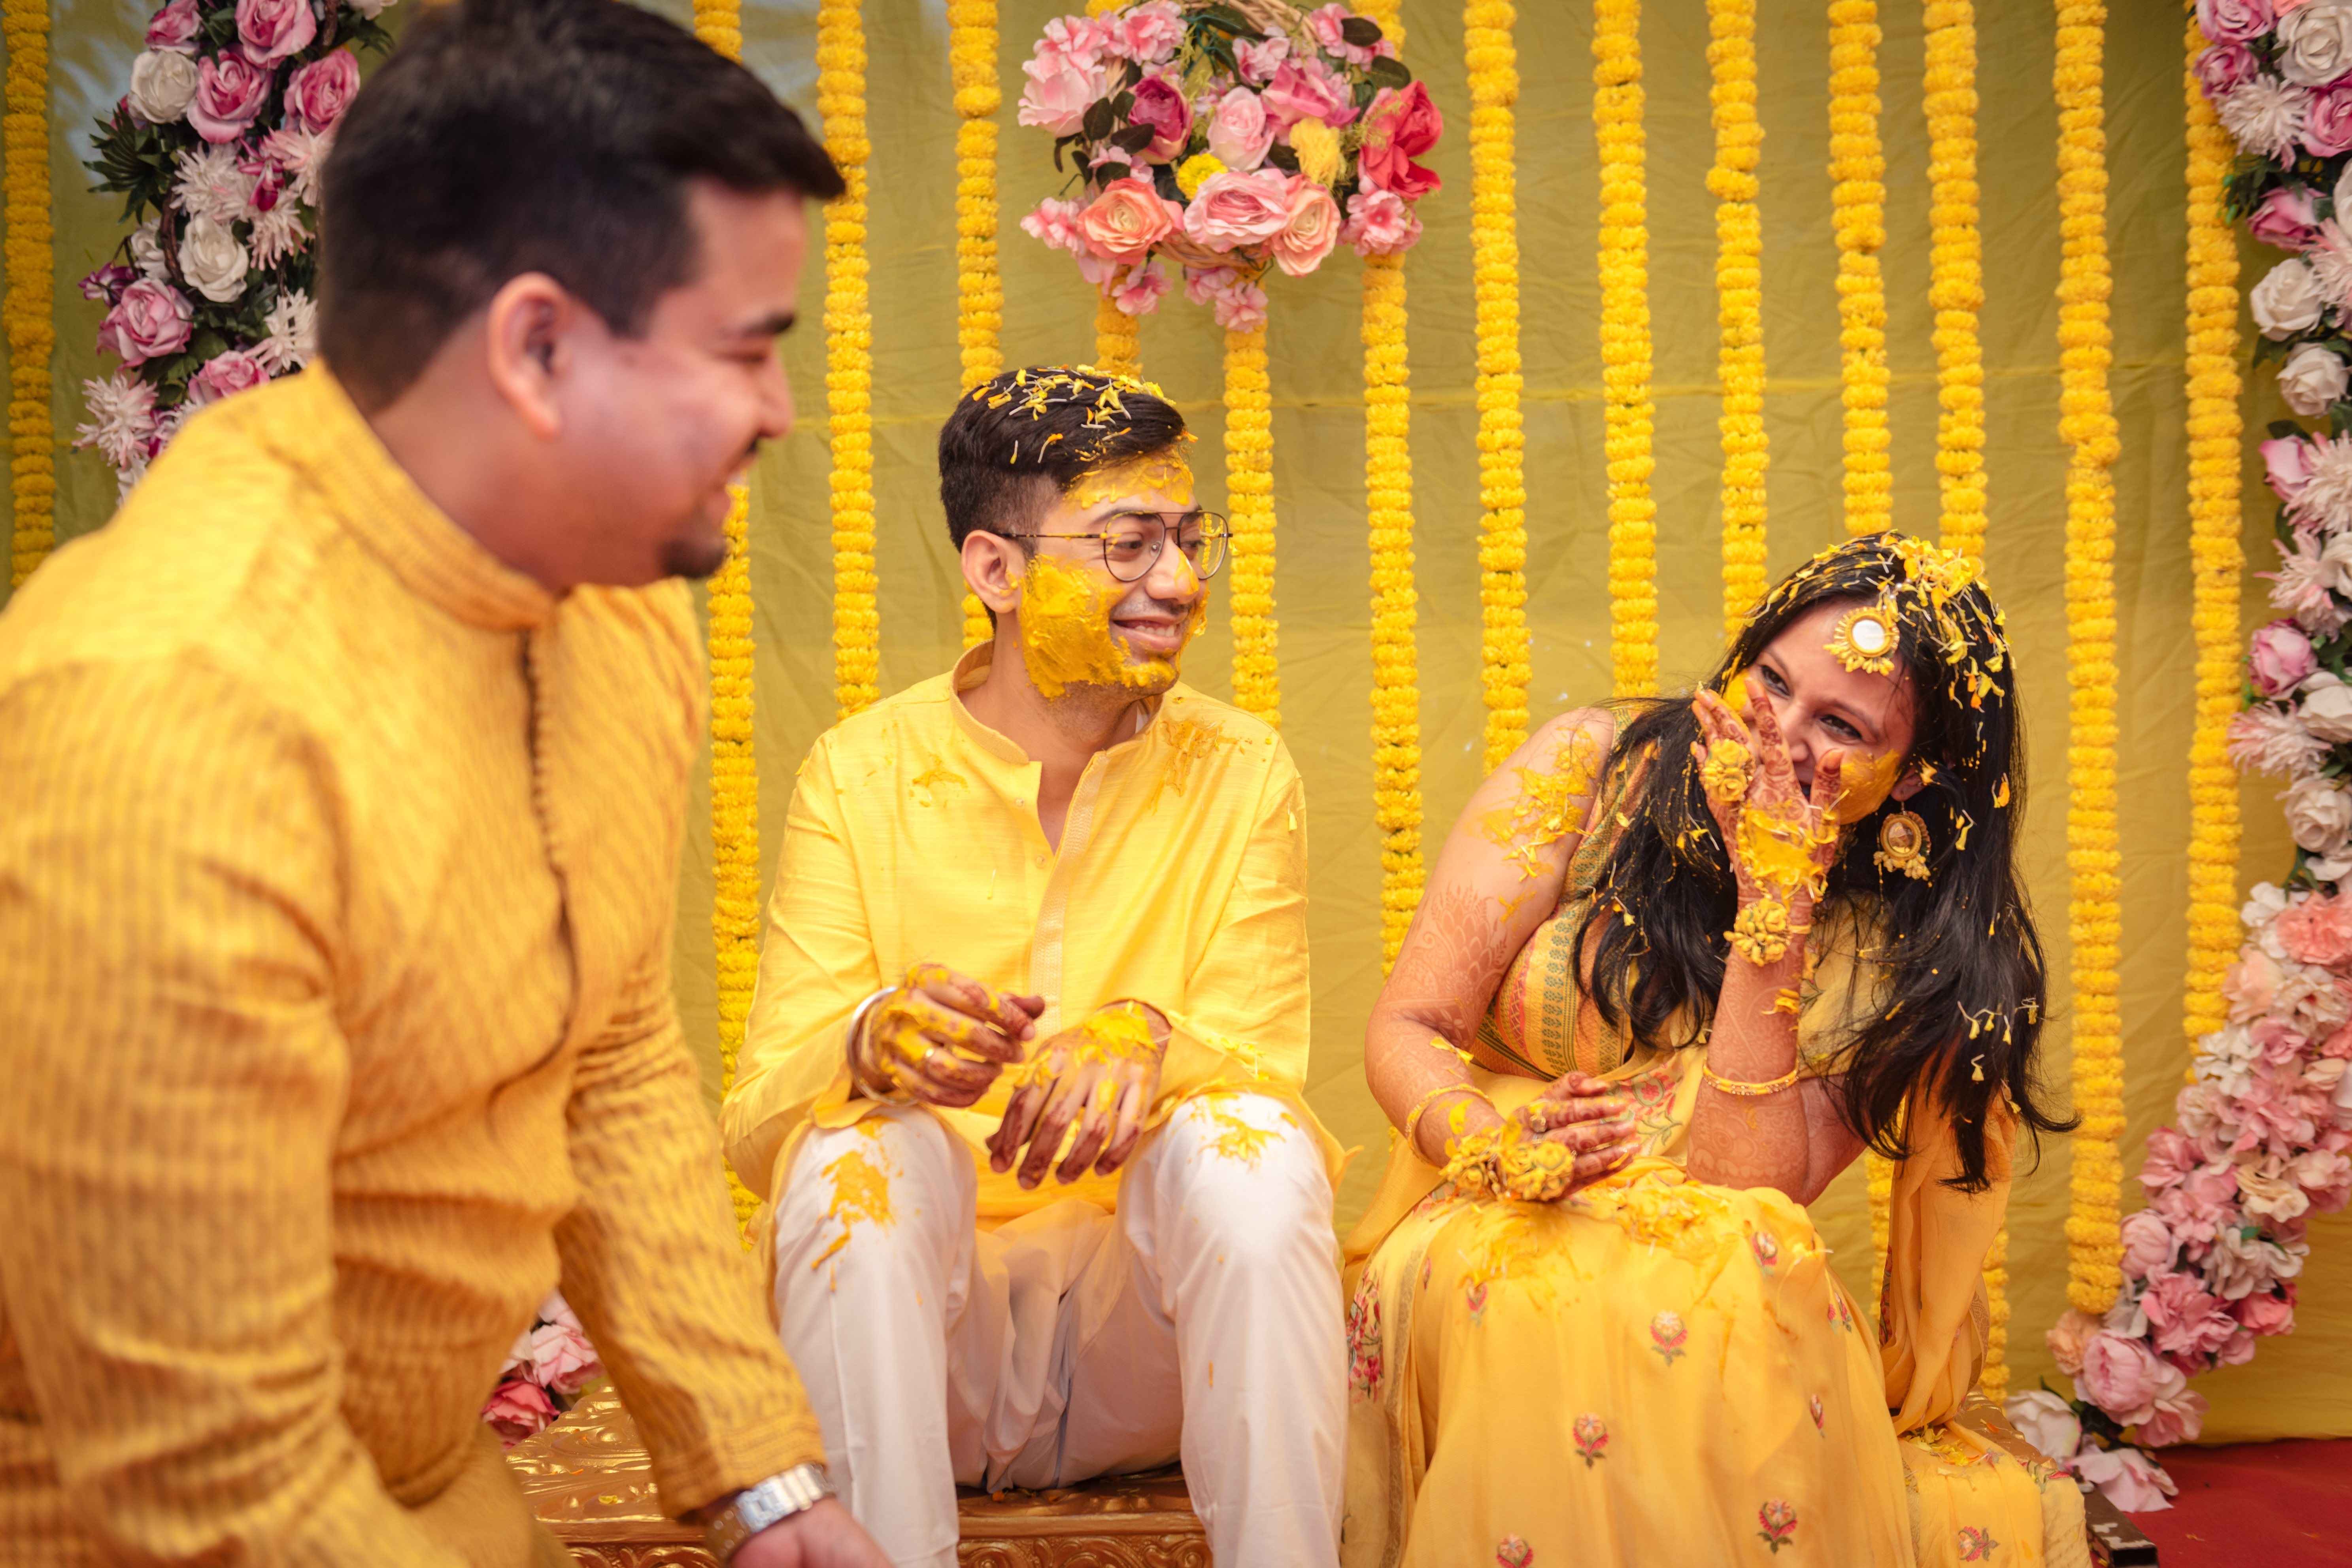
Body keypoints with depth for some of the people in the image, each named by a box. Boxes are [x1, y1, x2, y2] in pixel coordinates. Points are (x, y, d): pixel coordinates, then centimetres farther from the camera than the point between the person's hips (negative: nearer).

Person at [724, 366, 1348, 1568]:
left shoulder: (1241, 774, 1)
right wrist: (879, 1042, -32)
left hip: (1148, 1333, 1)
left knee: (1251, 1147, -27)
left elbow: (1262, 1074, -6)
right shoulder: (859, 774, -2)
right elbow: (754, 1123, -8)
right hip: (929, 1335, 0)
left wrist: (1145, 1045, -30)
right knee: (863, 1150, -29)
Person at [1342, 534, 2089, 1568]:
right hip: (1491, 1245, -1)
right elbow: (1406, 1030, -4)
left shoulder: (1905, 943, -1)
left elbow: (1748, 1198, -14)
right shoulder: (1591, 767, -3)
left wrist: (1773, 907, -18)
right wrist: (1496, 1147, -27)